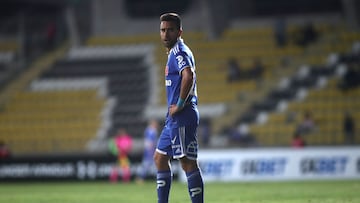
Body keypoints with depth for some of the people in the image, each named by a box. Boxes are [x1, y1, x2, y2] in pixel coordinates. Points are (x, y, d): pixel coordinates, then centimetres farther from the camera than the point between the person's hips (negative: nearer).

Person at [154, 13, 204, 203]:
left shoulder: (180, 51, -11)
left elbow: (188, 76, -30)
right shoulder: (174, 52, 20)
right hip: (174, 118, 11)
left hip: (182, 117, -11)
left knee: (188, 163, -11)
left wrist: (180, 105, -21)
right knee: (160, 158, 17)